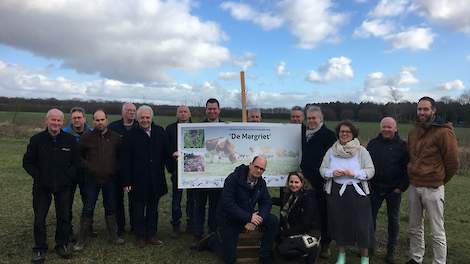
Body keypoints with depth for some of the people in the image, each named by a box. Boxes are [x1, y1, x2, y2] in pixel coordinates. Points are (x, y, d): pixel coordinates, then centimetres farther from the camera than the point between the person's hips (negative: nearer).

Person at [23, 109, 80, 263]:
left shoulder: (70, 140, -3)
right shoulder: (36, 139, -4)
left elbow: (76, 162, 4)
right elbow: (27, 162, 2)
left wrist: (68, 176, -7)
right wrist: (38, 176, -8)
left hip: (63, 186, 1)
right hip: (42, 186, 0)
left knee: (64, 217, 9)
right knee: (39, 218, 5)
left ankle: (62, 245, 26)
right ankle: (39, 249, 21)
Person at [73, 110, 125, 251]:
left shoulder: (115, 137, 3)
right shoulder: (87, 138, -1)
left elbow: (121, 156, 11)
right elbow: (79, 156, 8)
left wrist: (115, 169, 0)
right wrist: (87, 166, -4)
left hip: (110, 179, 1)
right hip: (92, 179, -1)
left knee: (110, 208, 12)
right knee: (88, 209, 3)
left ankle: (113, 236, 25)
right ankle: (82, 239, 15)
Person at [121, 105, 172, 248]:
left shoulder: (160, 132, 3)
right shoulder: (130, 135, -6)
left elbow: (166, 153, 8)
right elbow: (125, 160, -7)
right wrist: (126, 182, -10)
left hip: (156, 179, 3)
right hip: (139, 179, -3)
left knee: (153, 208, 14)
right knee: (139, 209, 10)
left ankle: (151, 235, 26)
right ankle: (140, 236, 24)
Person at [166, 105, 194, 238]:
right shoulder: (170, 128, 7)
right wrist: (173, 154, -15)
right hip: (177, 167, -1)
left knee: (192, 197, 9)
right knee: (176, 198, 4)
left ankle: (191, 223, 22)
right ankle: (176, 225, 14)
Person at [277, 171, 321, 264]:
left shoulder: (308, 198, -19)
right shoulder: (290, 195, 4)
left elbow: (305, 225, -21)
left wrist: (285, 233, -18)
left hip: (309, 234, -8)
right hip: (295, 231, 8)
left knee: (282, 249, -22)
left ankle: (311, 250, -2)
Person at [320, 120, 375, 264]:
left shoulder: (361, 151, -2)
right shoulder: (331, 151, 5)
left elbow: (370, 171, -5)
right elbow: (322, 169, 6)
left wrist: (354, 173, -20)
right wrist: (332, 173, -14)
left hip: (357, 191, -2)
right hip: (336, 191, 2)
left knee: (361, 225, 1)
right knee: (338, 223, 9)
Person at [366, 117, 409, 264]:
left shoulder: (402, 145, -4)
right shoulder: (373, 144, 3)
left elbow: (407, 168, -4)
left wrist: (402, 187, -9)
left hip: (394, 190, -2)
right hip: (375, 188, 2)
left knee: (393, 220, 8)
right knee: (370, 216, 7)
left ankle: (391, 251, 21)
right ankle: (370, 245, 24)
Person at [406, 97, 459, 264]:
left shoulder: (443, 132, -12)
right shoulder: (413, 132, 8)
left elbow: (453, 163, -6)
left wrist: (440, 180, 6)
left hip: (432, 189, -6)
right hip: (413, 186, 6)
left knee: (437, 232, 3)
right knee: (415, 228, 17)